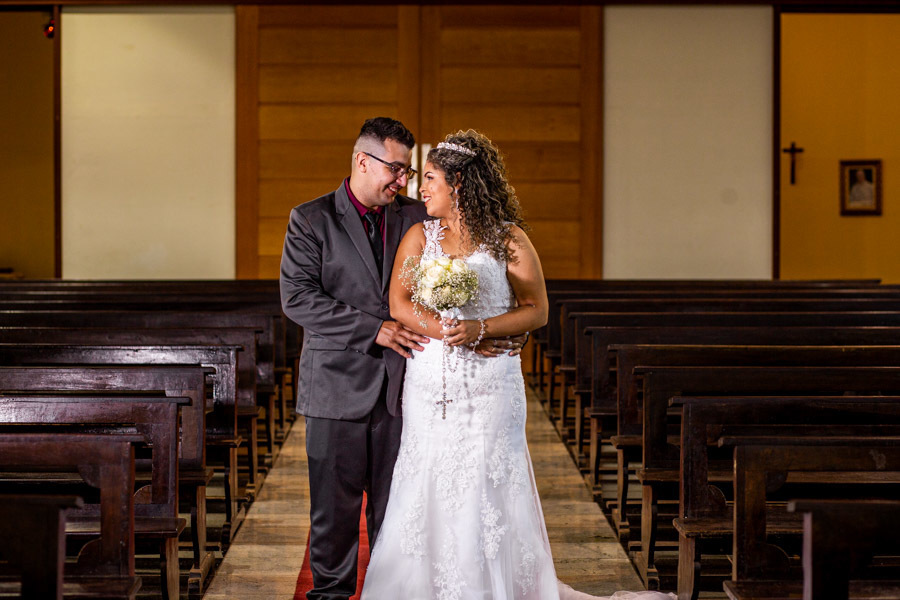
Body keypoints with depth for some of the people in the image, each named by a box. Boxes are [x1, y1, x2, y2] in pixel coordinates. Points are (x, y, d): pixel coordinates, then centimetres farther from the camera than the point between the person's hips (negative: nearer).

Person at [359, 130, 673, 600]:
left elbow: (537, 310, -2)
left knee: (484, 490, -2)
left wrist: (480, 329, -16)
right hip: (428, 385, 3)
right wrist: (446, 332, -15)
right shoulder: (419, 237, 10)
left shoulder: (508, 240, 1)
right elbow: (399, 303, 0)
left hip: (488, 387, -3)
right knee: (426, 491, 3)